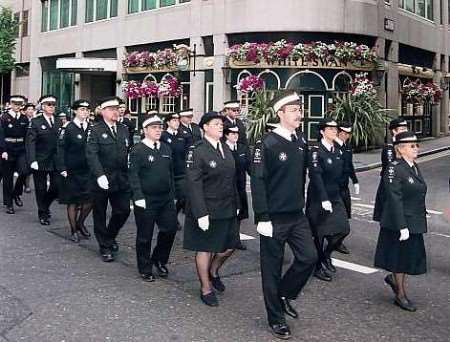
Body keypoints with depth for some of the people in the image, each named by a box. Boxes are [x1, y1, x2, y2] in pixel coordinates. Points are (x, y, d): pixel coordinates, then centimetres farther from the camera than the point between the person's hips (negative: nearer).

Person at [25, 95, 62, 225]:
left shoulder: (59, 122, 8)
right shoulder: (35, 122, -3)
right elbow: (30, 143, -9)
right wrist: (32, 160, -18)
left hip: (56, 161, 3)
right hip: (40, 161, -3)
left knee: (57, 187, 1)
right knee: (41, 189, 5)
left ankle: (45, 205, 29)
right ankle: (43, 214, 20)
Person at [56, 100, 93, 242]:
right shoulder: (67, 128, -7)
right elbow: (61, 149, -9)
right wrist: (62, 169, -16)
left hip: (88, 170, 4)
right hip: (72, 171, -4)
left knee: (90, 200, 2)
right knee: (72, 201, 6)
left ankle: (80, 223, 27)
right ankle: (74, 231, 20)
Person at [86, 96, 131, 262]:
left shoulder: (124, 129, 10)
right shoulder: (95, 130, -7)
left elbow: (129, 154, 9)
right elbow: (91, 155, -16)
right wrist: (99, 175, -28)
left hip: (121, 180, 4)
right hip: (101, 180, -4)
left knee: (123, 211, 4)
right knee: (100, 214, 8)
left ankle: (110, 236, 31)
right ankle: (105, 246, 23)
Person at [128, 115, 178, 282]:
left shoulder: (166, 148, 10)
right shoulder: (138, 150, -9)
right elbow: (133, 175, -13)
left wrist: (172, 194, 13)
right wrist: (138, 197, -19)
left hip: (166, 199, 6)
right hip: (146, 200, -5)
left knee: (170, 229, 4)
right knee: (145, 235, 5)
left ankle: (159, 259, 29)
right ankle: (145, 268, 22)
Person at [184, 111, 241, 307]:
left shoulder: (226, 150, 9)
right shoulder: (197, 151, -13)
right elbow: (193, 184, -18)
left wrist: (236, 204, 11)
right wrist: (201, 213, -22)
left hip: (227, 209, 7)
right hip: (207, 210, -7)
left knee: (230, 245, 12)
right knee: (205, 249, 6)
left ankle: (213, 271, 39)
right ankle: (206, 289, 21)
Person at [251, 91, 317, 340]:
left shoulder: (301, 142, 6)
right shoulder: (266, 144, -14)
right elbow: (258, 182, -16)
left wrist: (300, 203, 15)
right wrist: (262, 217, -19)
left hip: (297, 215, 6)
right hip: (273, 218, -6)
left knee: (309, 257, 3)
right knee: (272, 267, 6)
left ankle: (284, 295, 27)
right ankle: (276, 318, 21)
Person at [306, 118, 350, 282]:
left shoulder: (338, 152, 9)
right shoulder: (316, 151, -14)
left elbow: (339, 174, 14)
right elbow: (316, 176, -20)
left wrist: (337, 194, 12)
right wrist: (324, 199, -25)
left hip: (335, 196, 7)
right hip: (318, 198, -7)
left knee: (343, 229, -2)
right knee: (320, 233, 3)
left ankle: (326, 254, 23)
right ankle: (318, 267, 20)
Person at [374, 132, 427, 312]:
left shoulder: (414, 167, 9)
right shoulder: (394, 169, -17)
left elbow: (419, 195, 15)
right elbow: (395, 200, -21)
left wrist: (421, 220, 16)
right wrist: (402, 227, -22)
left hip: (415, 223, 8)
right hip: (398, 224, -8)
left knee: (412, 256, 13)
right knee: (400, 256, 6)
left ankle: (393, 278, 37)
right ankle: (400, 295, 22)